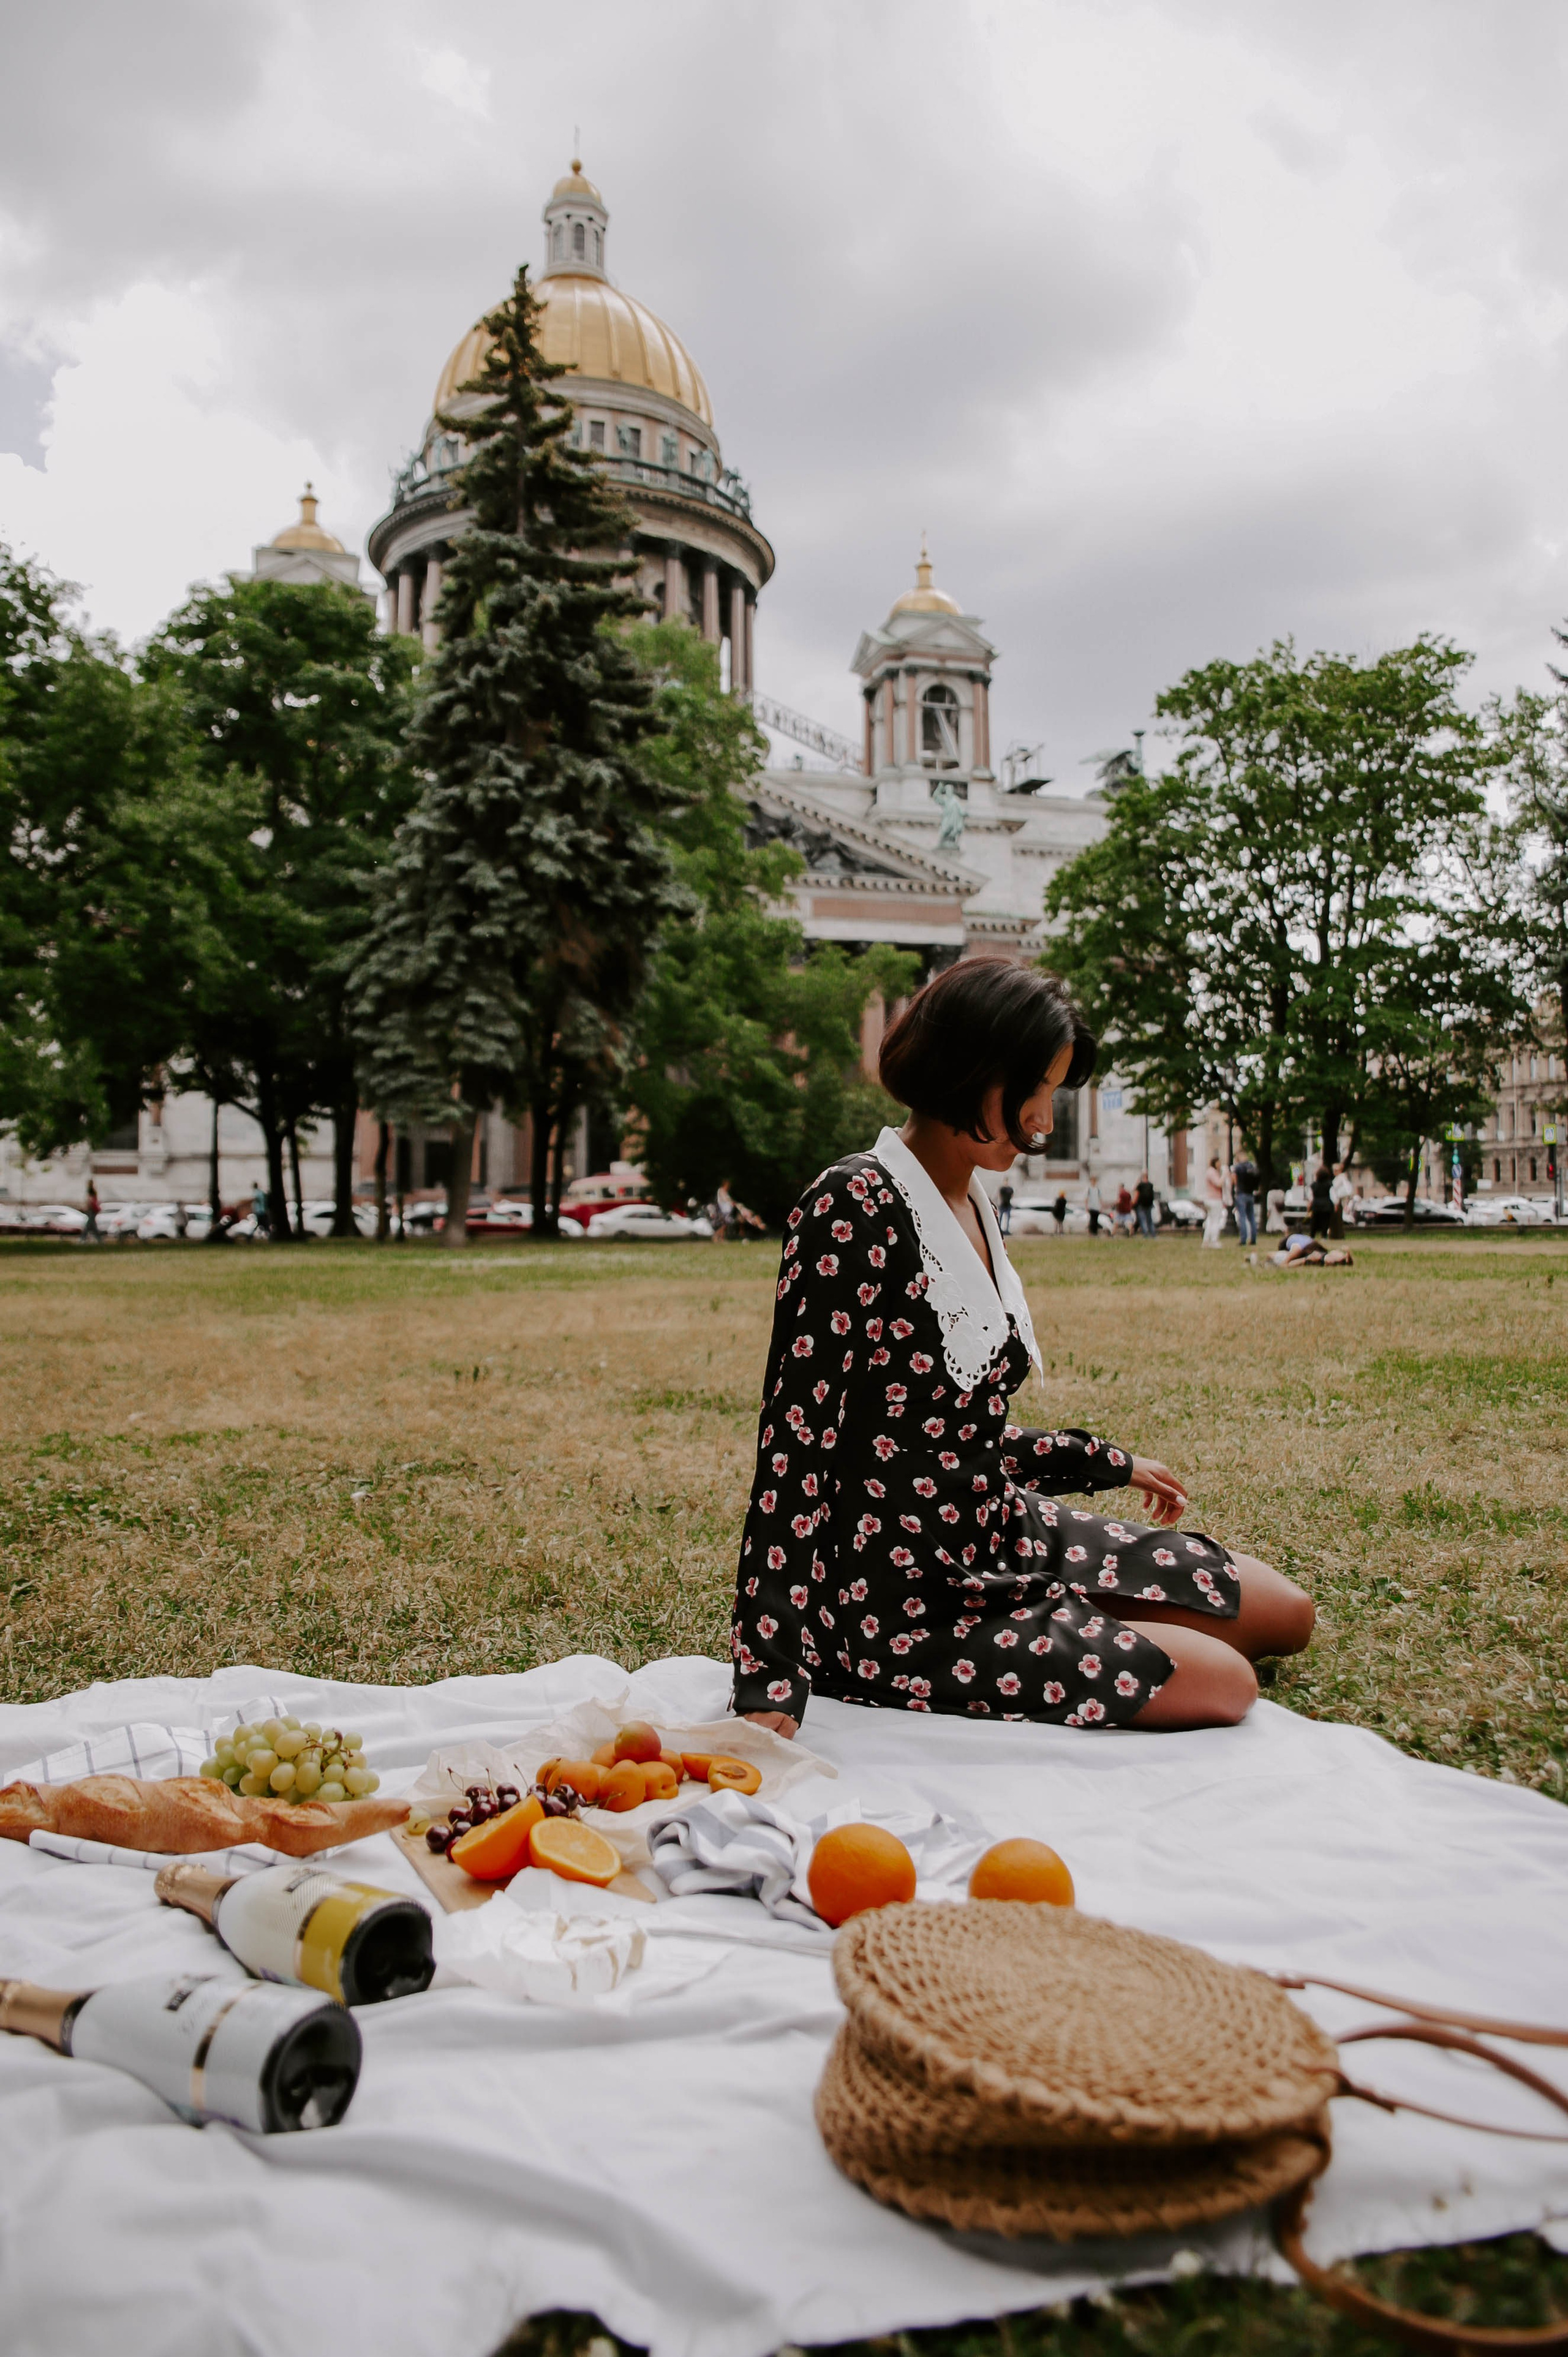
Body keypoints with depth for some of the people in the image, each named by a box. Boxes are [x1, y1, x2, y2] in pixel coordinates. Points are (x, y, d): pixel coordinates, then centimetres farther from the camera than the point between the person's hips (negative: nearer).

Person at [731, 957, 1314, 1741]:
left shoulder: (972, 1207, 8)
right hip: (902, 1607, -9)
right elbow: (794, 1441, -23)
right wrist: (770, 1678, -25)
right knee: (1223, 1685, -11)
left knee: (1286, 1616, 12)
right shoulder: (854, 1208, -20)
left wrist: (1113, 1464, 28)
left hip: (1003, 1538, 9)